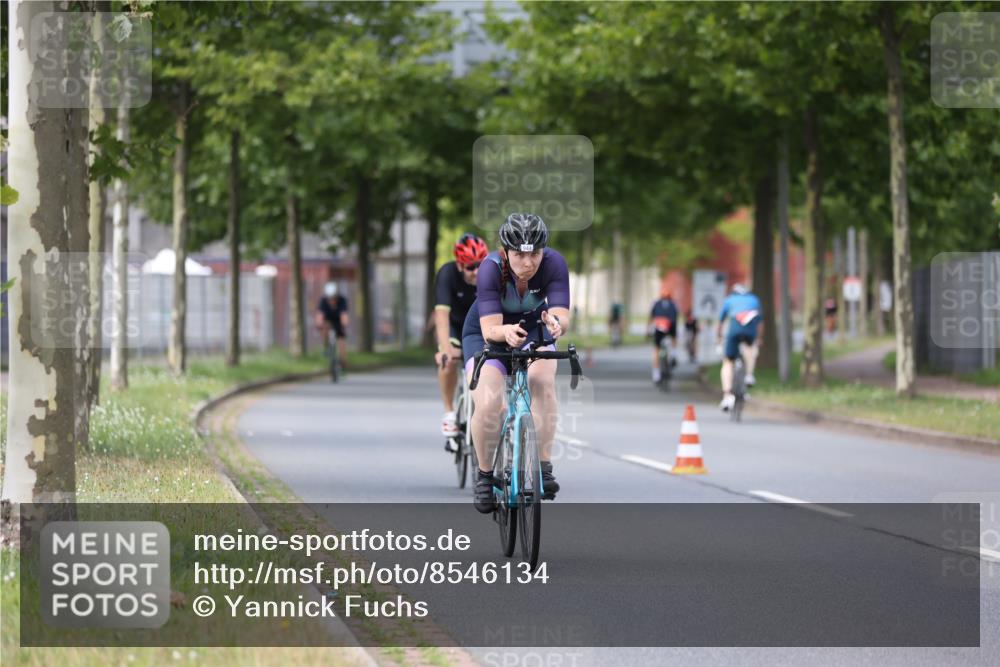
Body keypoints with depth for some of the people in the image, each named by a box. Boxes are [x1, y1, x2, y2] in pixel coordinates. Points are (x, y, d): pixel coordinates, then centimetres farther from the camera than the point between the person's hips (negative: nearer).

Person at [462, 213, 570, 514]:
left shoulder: (554, 264, -28)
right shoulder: (491, 269, -31)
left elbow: (563, 317, -36)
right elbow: (490, 329, -37)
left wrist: (555, 322, -59)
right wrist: (506, 332, -60)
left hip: (533, 330, 1)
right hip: (486, 335, -1)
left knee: (542, 379, -31)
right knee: (488, 404, -24)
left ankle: (543, 467, -24)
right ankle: (484, 475, 1)